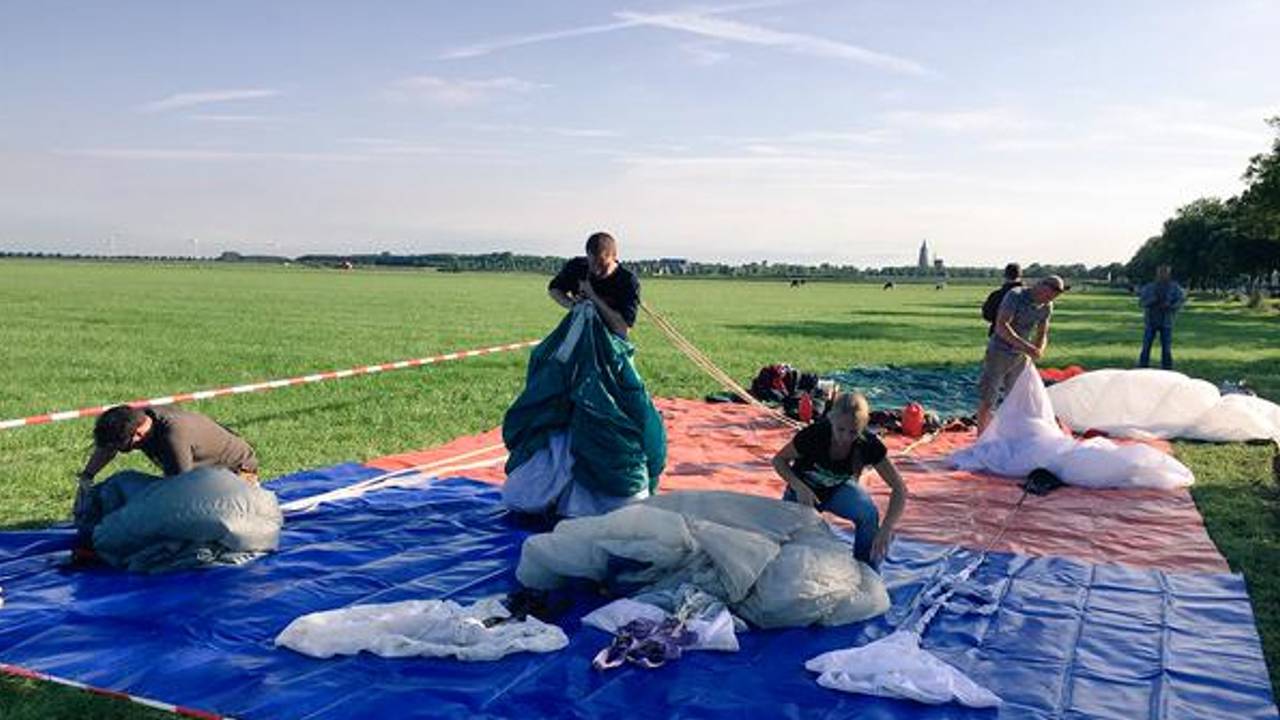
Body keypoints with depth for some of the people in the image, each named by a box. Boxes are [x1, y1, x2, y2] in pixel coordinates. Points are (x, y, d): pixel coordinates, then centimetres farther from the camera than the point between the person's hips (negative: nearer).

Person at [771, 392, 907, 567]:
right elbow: (779, 460, -16)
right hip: (805, 490, -1)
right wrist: (799, 487, -35)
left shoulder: (868, 444, -28)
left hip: (839, 488, 1)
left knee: (868, 512, -30)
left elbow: (899, 489, -27)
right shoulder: (814, 435, -32)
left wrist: (886, 528, -41)